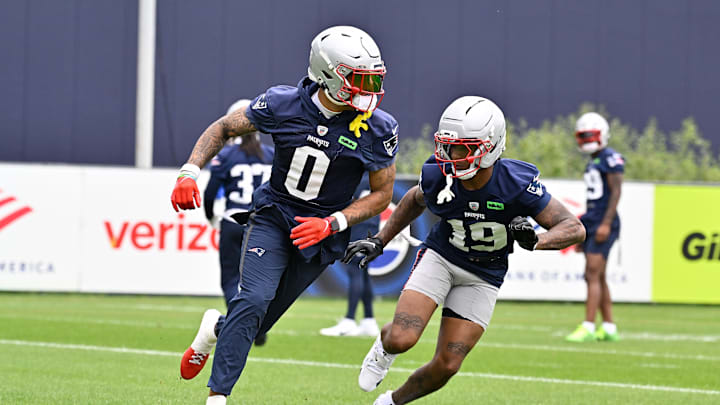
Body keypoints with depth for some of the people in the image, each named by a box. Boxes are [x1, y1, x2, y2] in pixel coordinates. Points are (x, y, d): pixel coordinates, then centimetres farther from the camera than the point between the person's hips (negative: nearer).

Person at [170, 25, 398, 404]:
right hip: (273, 217, -1)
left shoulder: (377, 129, -13)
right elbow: (224, 128, 2)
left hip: (320, 233, 1)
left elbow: (382, 193, -3)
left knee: (258, 322, 7)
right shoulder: (283, 104, -13)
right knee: (253, 301, -22)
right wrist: (189, 172, -12)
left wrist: (332, 224, -16)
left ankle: (216, 329, 42)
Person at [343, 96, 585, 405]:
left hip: (483, 278, 0)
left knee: (446, 366, -4)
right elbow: (415, 201, 8)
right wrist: (380, 241, 5)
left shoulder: (517, 185, -27)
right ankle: (384, 346, 17)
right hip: (440, 257, 0)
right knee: (401, 339, -22)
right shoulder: (438, 177, -19)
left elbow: (574, 229, -23)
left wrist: (535, 241, -42)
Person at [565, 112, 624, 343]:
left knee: (592, 275, -13)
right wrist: (582, 230, 22)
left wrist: (606, 223, -21)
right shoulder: (592, 163, 19)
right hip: (592, 222, 9)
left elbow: (616, 192, -15)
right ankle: (609, 328, 13)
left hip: (604, 223, -9)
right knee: (598, 278, 9)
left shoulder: (610, 159, -9)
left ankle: (588, 327, -15)